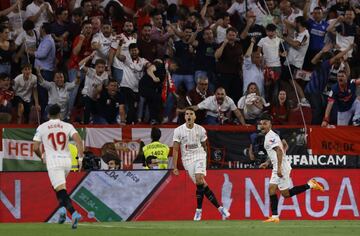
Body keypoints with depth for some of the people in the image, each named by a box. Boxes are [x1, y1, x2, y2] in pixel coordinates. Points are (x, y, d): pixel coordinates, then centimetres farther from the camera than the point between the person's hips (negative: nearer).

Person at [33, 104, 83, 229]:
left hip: (53, 162, -3)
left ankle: (74, 213, -28)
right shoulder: (67, 126, 7)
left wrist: (42, 156, 22)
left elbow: (36, 148, 2)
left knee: (62, 191, -10)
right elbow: (78, 140, -9)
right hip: (67, 161, 3)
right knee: (60, 186, 28)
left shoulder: (41, 128, 4)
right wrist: (80, 158, -8)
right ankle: (62, 208, 10)